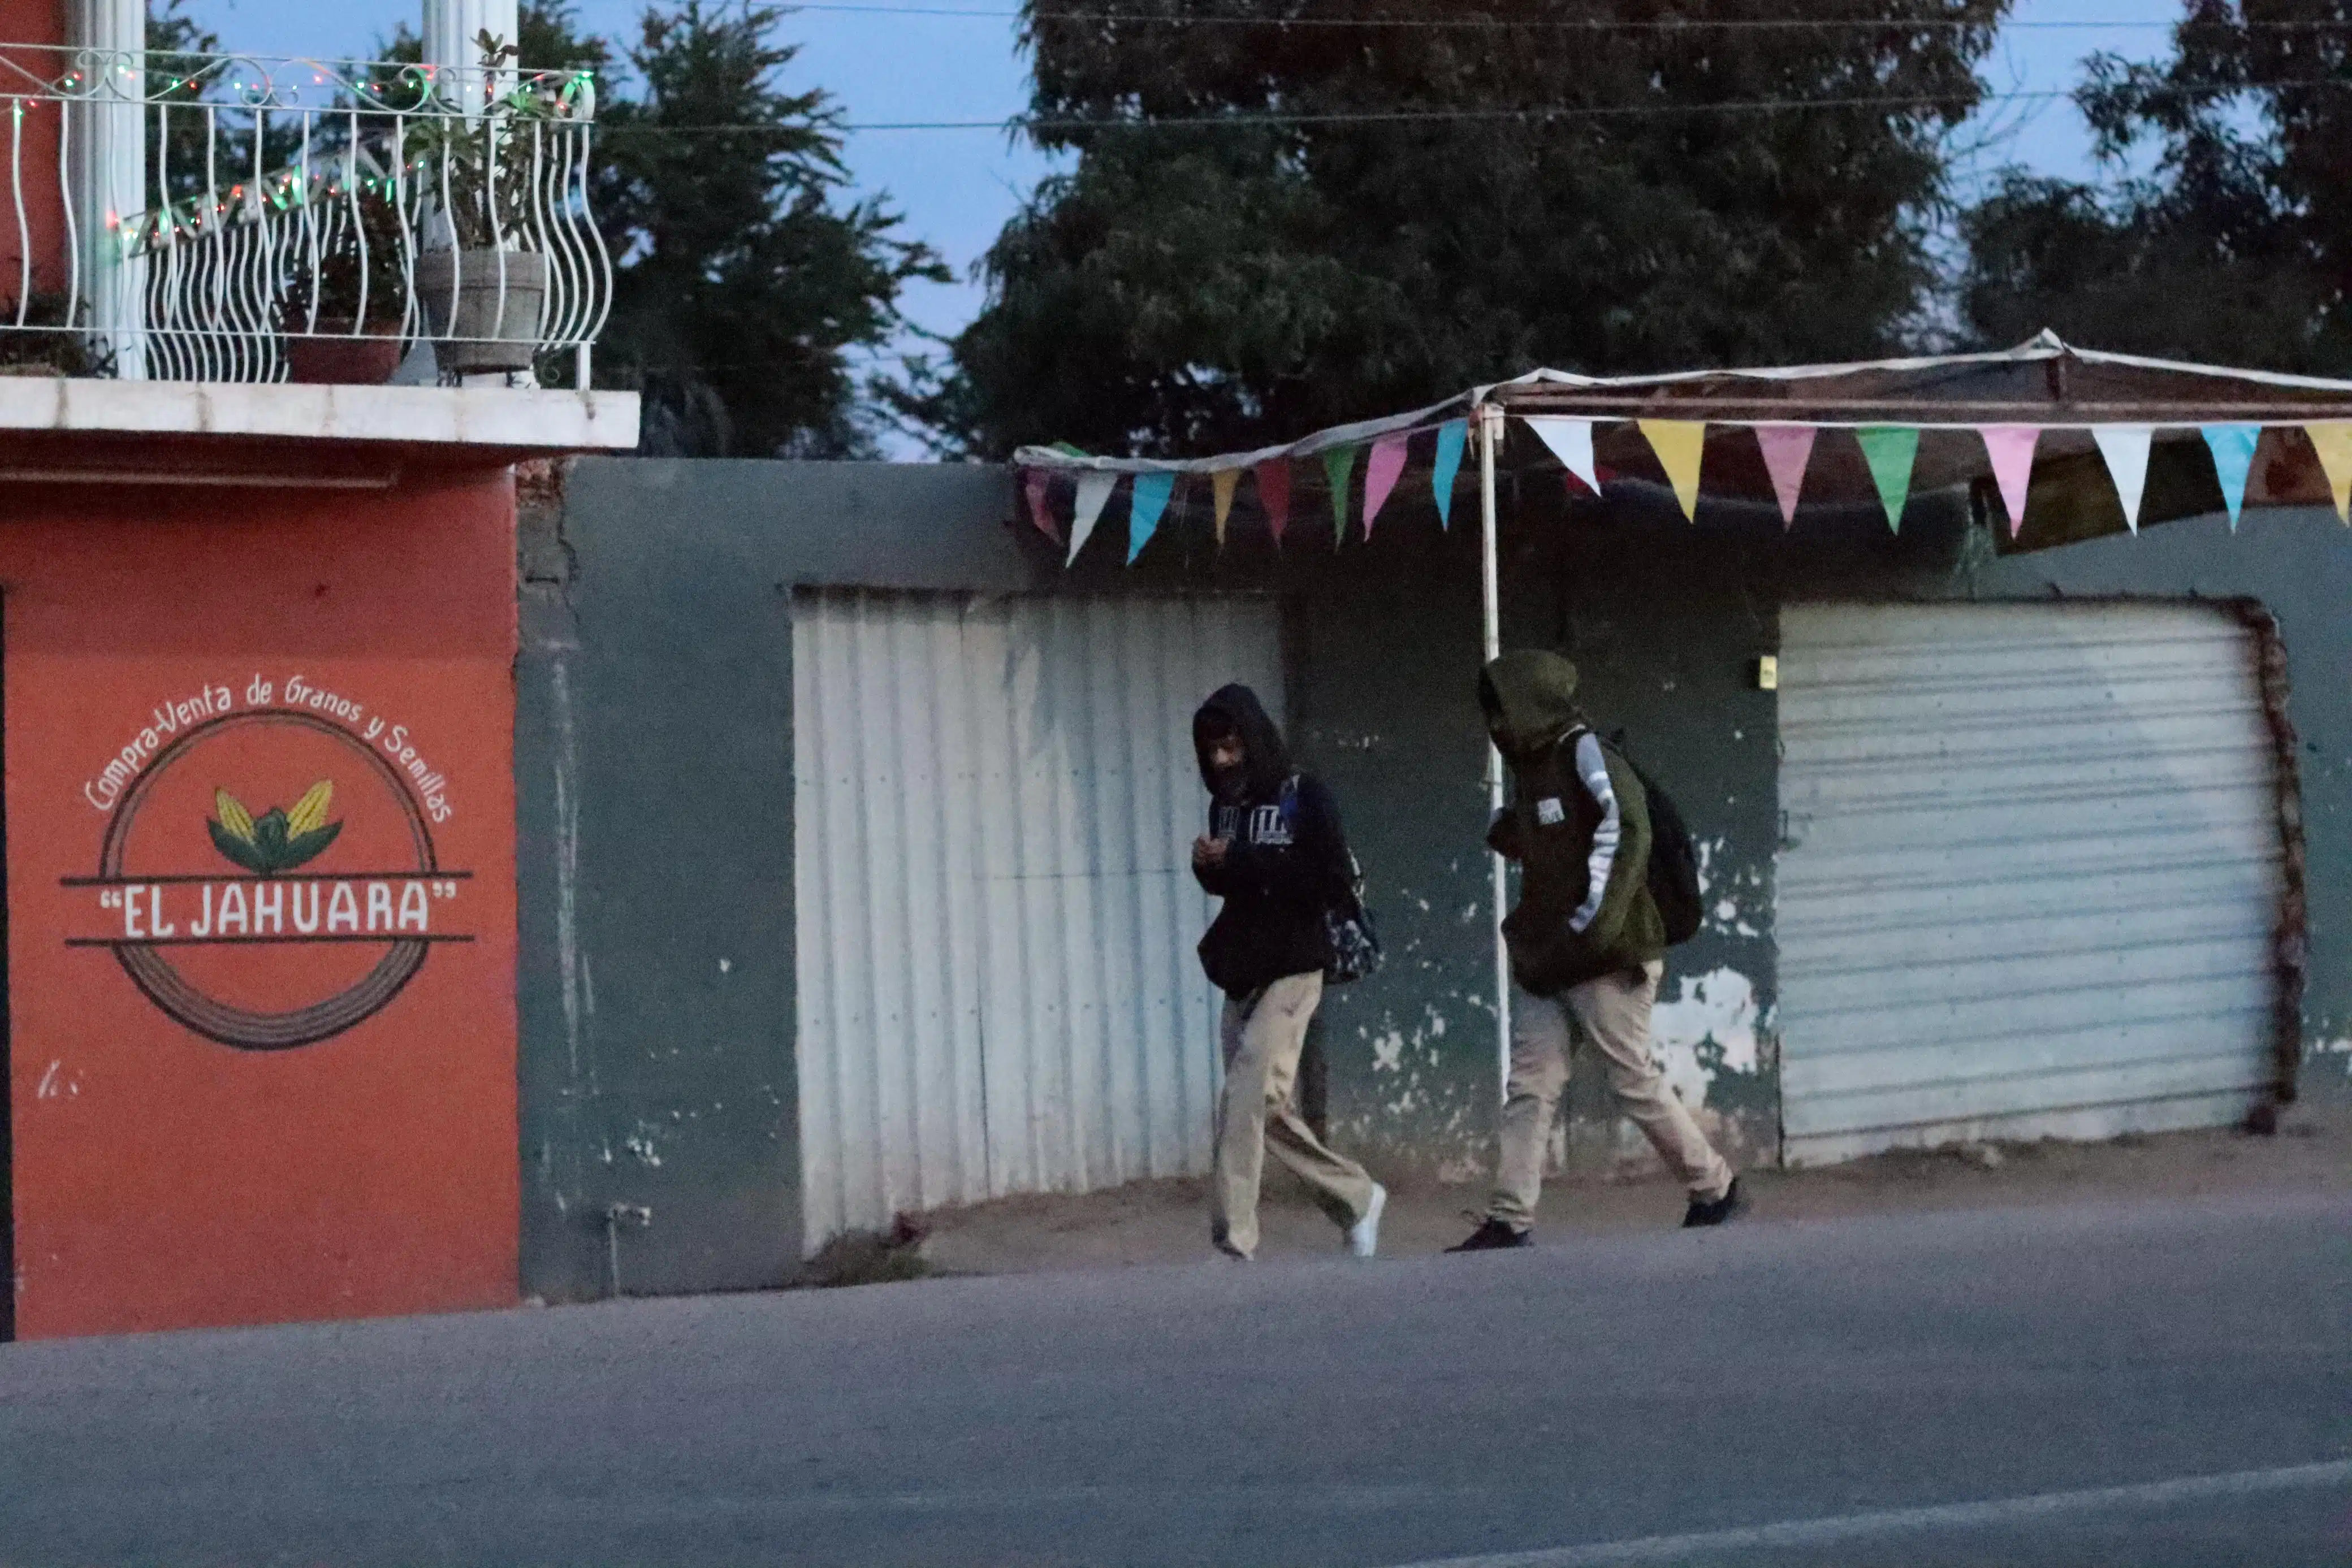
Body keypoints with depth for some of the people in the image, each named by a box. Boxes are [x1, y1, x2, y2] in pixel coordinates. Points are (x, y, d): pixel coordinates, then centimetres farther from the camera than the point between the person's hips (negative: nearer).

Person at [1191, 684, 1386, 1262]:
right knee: (1263, 1106, 10)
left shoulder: (1306, 797, -7)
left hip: (1291, 971, -7)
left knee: (1246, 1097, -17)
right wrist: (1208, 866, -3)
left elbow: (1332, 879, -16)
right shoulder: (1225, 802, 11)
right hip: (1241, 972, 7)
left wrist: (1241, 862, -19)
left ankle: (1232, 1242, -16)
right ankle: (1356, 1197, 27)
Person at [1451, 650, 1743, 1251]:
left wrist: (1593, 923, -27)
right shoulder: (1530, 770, 16)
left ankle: (1715, 1189, 14)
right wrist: (1503, 831, 11)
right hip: (1542, 961, 8)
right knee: (1528, 1087, 2)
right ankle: (1510, 1220, 1)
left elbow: (1626, 833, -24)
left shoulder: (1586, 756, -11)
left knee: (1635, 1082, -2)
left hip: (1605, 956, -8)